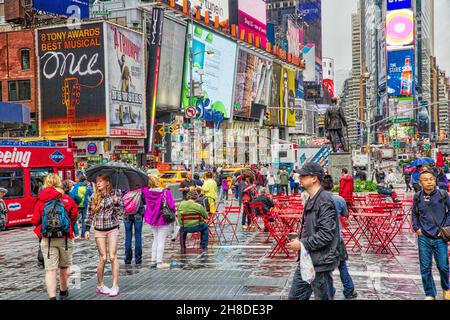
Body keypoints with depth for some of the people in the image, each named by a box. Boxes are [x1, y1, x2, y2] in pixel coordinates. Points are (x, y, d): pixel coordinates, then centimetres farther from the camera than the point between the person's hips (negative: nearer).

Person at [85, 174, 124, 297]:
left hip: (112, 229, -1)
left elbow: (121, 213, -3)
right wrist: (87, 229, 6)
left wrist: (116, 203, -19)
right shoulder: (94, 197, 5)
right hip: (99, 231, 1)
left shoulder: (116, 194, -1)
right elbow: (90, 214, 11)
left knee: (113, 257, -5)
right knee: (102, 258, 2)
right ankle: (100, 285, 15)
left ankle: (115, 286, 1)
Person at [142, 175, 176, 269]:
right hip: (163, 219, -5)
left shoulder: (147, 191, -5)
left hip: (152, 219, 5)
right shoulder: (165, 192, -17)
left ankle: (153, 260, 22)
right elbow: (171, 205, -18)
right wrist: (174, 209, 0)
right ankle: (159, 262, 5)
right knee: (161, 241, 2)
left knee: (155, 239, 19)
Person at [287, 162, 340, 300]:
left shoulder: (324, 201, -18)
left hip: (320, 262, -10)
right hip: (307, 259, 10)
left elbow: (326, 234, -24)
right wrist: (299, 239, 8)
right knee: (295, 296, 15)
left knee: (323, 297, 4)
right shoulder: (312, 199, 12)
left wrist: (302, 244, -19)